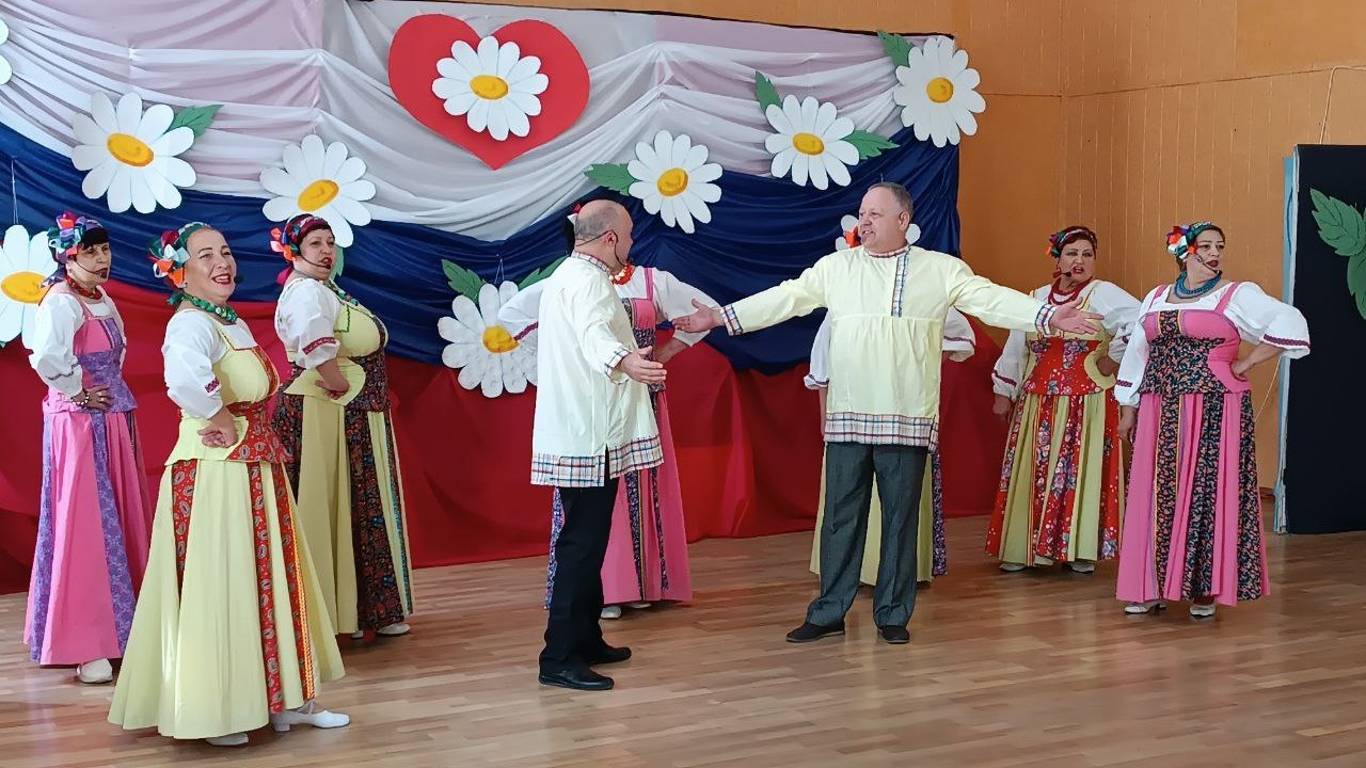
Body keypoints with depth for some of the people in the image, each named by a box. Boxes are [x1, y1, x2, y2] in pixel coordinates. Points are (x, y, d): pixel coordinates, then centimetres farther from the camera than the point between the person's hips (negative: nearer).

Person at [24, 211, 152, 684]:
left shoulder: (104, 301, 14)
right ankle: (86, 645, -1)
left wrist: (115, 398, 9)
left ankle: (116, 626, 21)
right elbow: (47, 358, -29)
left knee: (121, 525, 12)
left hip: (114, 422, 9)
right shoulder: (60, 302, -13)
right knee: (85, 526, -6)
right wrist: (79, 392, -16)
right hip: (79, 425, -9)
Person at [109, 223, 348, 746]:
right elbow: (184, 377, -39)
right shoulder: (192, 324, -16)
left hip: (255, 472, 10)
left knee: (266, 583, 14)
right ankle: (210, 713, 9)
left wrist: (256, 438, 11)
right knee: (217, 589, -2)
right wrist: (221, 423, -24)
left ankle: (283, 699, 24)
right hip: (213, 475, -10)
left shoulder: (234, 324, 14)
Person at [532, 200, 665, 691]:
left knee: (586, 540, 17)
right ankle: (560, 659, -11)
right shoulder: (587, 280, -14)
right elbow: (595, 334, -36)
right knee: (583, 544, -11)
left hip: (581, 434, 11)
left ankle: (585, 641, 25)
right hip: (588, 435, -11)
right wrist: (625, 361, -57)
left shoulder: (565, 276, 20)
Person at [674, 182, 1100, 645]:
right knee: (841, 516, 6)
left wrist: (1048, 316, -18)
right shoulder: (836, 267, 8)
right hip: (847, 416, 2)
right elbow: (786, 298, 9)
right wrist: (720, 317, 4)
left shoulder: (940, 270, 3)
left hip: (907, 419, -1)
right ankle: (829, 613, 15)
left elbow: (991, 299, -4)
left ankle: (892, 614, 17)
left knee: (899, 517, 6)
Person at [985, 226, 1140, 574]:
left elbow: (1140, 321, -22)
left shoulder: (1103, 294, -6)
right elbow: (1015, 350, 16)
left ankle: (1081, 550, 4)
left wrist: (1113, 357, -15)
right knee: (1032, 474, 7)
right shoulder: (1037, 299, 11)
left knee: (1082, 471, -3)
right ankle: (1023, 547, 15)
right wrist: (1004, 393, 15)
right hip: (1037, 405, 5)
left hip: (1087, 404, -5)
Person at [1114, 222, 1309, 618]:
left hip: (1214, 413, -5)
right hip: (1160, 413, 5)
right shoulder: (1156, 298, 13)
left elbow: (1290, 325, -14)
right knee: (1157, 496, 6)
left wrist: (1244, 365, -12)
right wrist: (1129, 408, 16)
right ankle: (1153, 587, 13)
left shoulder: (1238, 296, -3)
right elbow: (1137, 354, 18)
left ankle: (1205, 588, 4)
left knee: (1208, 495, -4)